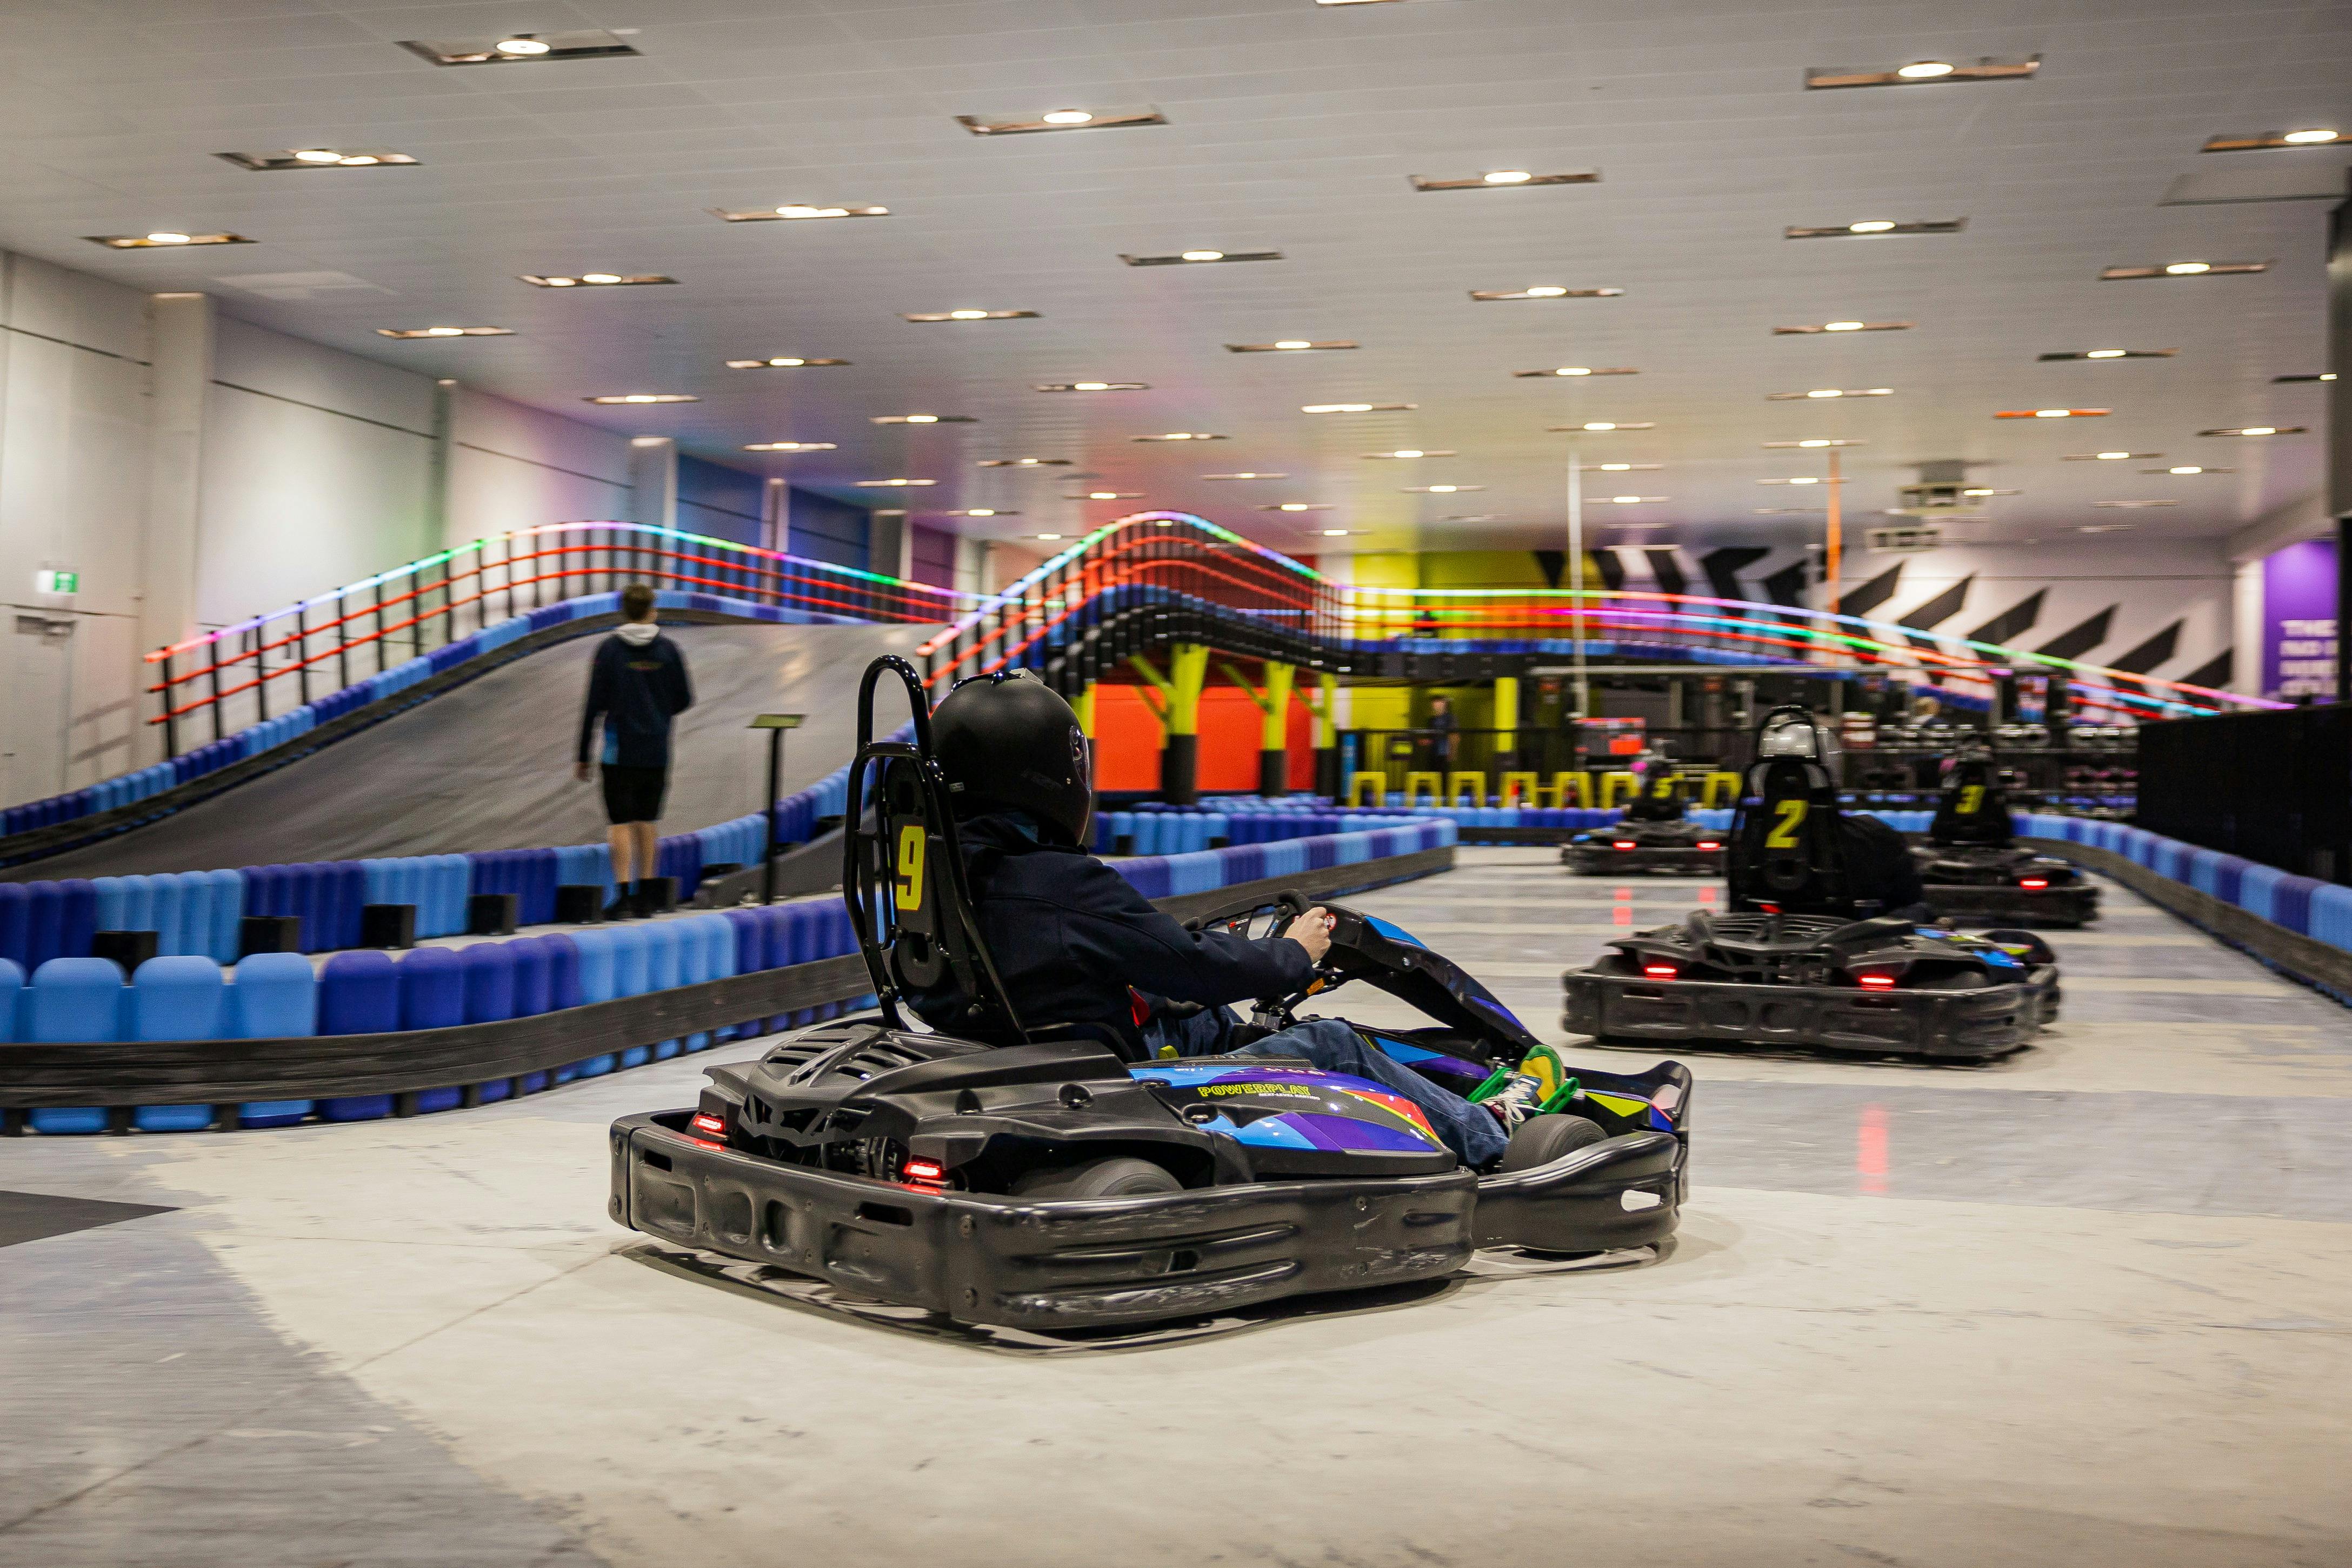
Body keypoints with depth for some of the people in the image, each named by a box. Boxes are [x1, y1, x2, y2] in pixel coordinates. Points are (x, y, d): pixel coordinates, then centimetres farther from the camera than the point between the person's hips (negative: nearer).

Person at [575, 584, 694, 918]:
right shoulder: (668, 649, 2)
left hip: (620, 751, -3)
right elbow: (685, 699, 5)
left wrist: (583, 756, -1)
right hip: (658, 752, 3)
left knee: (620, 822, 0)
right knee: (646, 821, 14)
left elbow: (594, 705, -6)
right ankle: (645, 896, 17)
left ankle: (623, 896, -8)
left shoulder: (609, 649, -5)